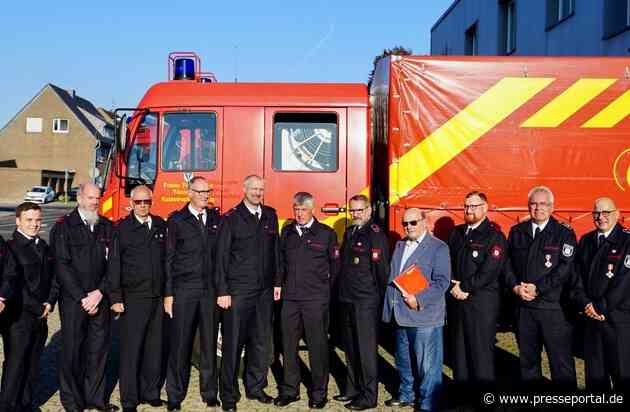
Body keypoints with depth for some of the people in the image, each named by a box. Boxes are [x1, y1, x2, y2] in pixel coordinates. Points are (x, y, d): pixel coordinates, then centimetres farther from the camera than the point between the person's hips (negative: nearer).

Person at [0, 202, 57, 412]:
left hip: (41, 317, 6)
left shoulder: (43, 247, 12)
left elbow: (52, 278, 13)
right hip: (19, 318, -6)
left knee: (33, 364, 13)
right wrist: (38, 309, -12)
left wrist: (49, 303, -3)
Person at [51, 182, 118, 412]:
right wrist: (82, 297, -11)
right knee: (72, 349, 3)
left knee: (99, 348, 6)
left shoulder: (106, 227, 9)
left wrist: (100, 292, -7)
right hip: (73, 299, -3)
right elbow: (62, 266, -7)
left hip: (100, 298, 3)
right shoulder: (64, 227, -1)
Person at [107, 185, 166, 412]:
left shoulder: (160, 225, 9)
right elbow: (114, 265, -4)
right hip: (133, 298, -4)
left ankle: (150, 393, 24)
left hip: (158, 297, 4)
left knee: (154, 348, 10)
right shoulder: (121, 229, -2)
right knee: (131, 349, 1)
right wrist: (115, 298, -9)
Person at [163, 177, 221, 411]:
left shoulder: (216, 219, 9)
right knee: (180, 343, 3)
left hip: (210, 291, 3)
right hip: (184, 290, -2)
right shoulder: (176, 221, 1)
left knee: (209, 343, 9)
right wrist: (168, 294, -4)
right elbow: (169, 259, 0)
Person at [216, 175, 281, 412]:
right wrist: (222, 291, -10)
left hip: (264, 291, 5)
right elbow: (222, 256, -5)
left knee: (262, 341, 11)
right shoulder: (231, 218, -3)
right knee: (233, 343, 1)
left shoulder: (270, 216, 10)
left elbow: (275, 251, 14)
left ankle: (255, 387, 26)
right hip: (237, 291, -5)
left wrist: (277, 282, 10)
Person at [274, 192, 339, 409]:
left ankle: (319, 393, 15)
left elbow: (335, 265, 3)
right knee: (289, 345, 10)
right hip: (290, 298, 4)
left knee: (317, 346, 3)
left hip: (316, 299, -4)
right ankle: (289, 390, 23)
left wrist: (326, 289, 5)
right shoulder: (287, 232, 10)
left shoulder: (326, 233, -2)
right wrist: (283, 284, 11)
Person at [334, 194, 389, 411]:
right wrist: (340, 292, 15)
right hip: (347, 299, 8)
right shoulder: (349, 233, 14)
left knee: (366, 349, 0)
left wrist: (379, 298, -11)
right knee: (350, 348, 16)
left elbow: (381, 269, -13)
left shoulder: (375, 234, -11)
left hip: (366, 301, -8)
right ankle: (352, 389, 29)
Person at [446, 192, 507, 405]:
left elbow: (489, 271, -14)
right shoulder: (456, 233, 14)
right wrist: (452, 286, -5)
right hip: (456, 299, 6)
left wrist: (464, 288, -12)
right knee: (457, 347, 10)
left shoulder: (494, 236, -5)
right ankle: (462, 390, 23)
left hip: (482, 300, -6)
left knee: (481, 349, -2)